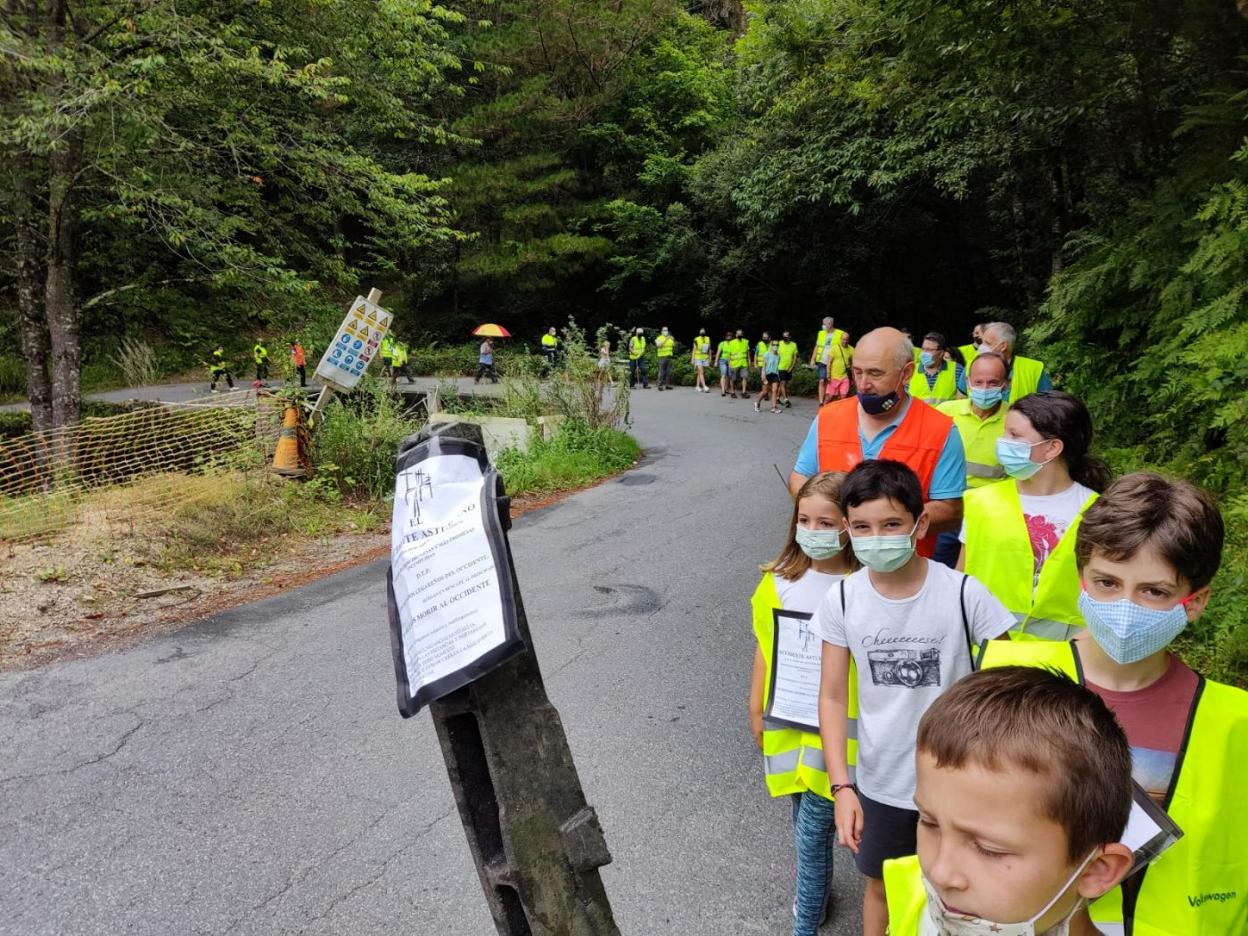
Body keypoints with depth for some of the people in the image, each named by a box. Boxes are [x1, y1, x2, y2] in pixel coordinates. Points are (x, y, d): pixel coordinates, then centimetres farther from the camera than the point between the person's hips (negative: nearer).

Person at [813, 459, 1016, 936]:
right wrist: (842, 787, -9)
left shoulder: (964, 594, -20)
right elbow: (833, 697, -5)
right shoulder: (842, 600, -12)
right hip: (879, 781, 2)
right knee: (880, 884, 22)